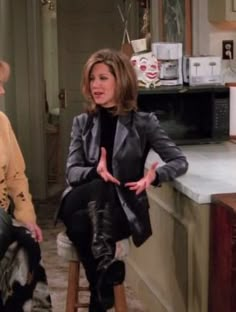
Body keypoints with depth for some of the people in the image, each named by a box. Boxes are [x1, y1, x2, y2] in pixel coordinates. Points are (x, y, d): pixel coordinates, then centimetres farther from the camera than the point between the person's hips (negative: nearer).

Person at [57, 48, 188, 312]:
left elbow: (179, 161, -2)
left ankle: (101, 290, -29)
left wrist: (154, 175, -24)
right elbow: (72, 172, 1)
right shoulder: (82, 122, 8)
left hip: (124, 206, -2)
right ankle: (107, 268, -20)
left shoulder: (143, 123, 0)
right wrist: (96, 171, -22)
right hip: (83, 204, 2)